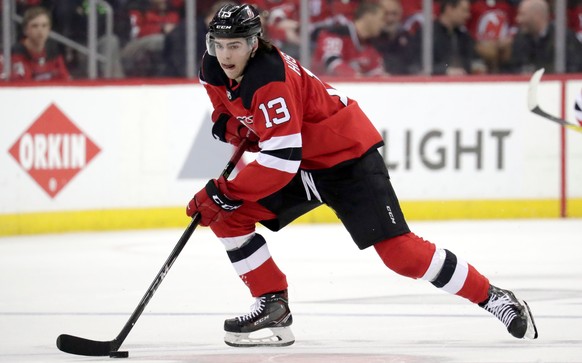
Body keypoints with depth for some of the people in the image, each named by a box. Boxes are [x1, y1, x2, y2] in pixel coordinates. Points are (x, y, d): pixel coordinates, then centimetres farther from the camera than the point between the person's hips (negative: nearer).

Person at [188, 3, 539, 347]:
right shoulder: (214, 73, -5)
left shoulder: (270, 78, -31)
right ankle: (273, 308, 1)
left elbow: (282, 159, -34)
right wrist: (231, 127, -4)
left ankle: (494, 298, -5)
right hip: (302, 166, 9)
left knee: (399, 249, -15)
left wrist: (226, 193, -33)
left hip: (347, 155, -9)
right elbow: (228, 110, 19)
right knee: (227, 215, -5)